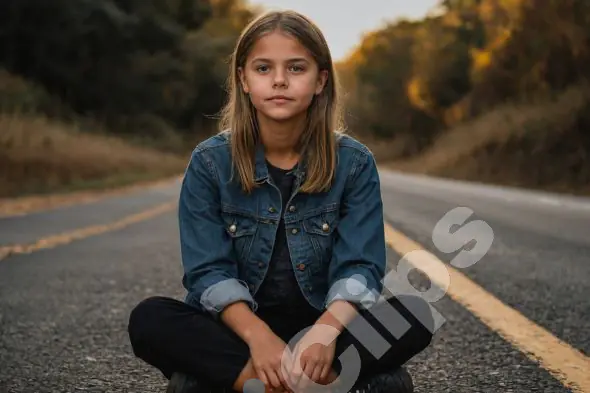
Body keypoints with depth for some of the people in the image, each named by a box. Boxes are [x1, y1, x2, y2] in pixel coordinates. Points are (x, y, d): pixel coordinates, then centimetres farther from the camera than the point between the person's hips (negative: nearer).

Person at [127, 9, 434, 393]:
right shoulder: (209, 162, -6)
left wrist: (326, 330, -32)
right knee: (148, 320, -28)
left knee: (415, 317, -25)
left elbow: (359, 268, -11)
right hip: (239, 327, 0)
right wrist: (257, 335, -29)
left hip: (321, 323, 0)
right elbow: (209, 271, -11)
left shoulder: (355, 163, -5)